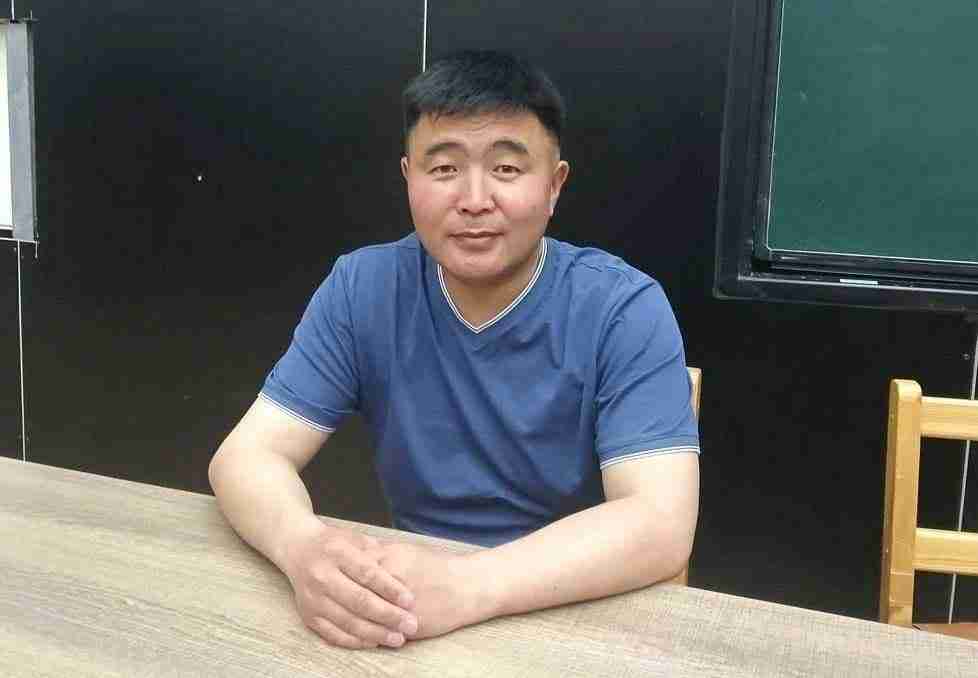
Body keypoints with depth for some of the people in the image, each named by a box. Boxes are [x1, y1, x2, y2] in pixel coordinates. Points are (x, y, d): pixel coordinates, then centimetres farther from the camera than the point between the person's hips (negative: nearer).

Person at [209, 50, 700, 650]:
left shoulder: (624, 310, -13)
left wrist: (465, 585, -34)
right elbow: (247, 455, -7)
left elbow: (660, 525, -21)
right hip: (414, 618, 2)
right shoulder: (362, 290, -5)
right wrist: (303, 546, -29)